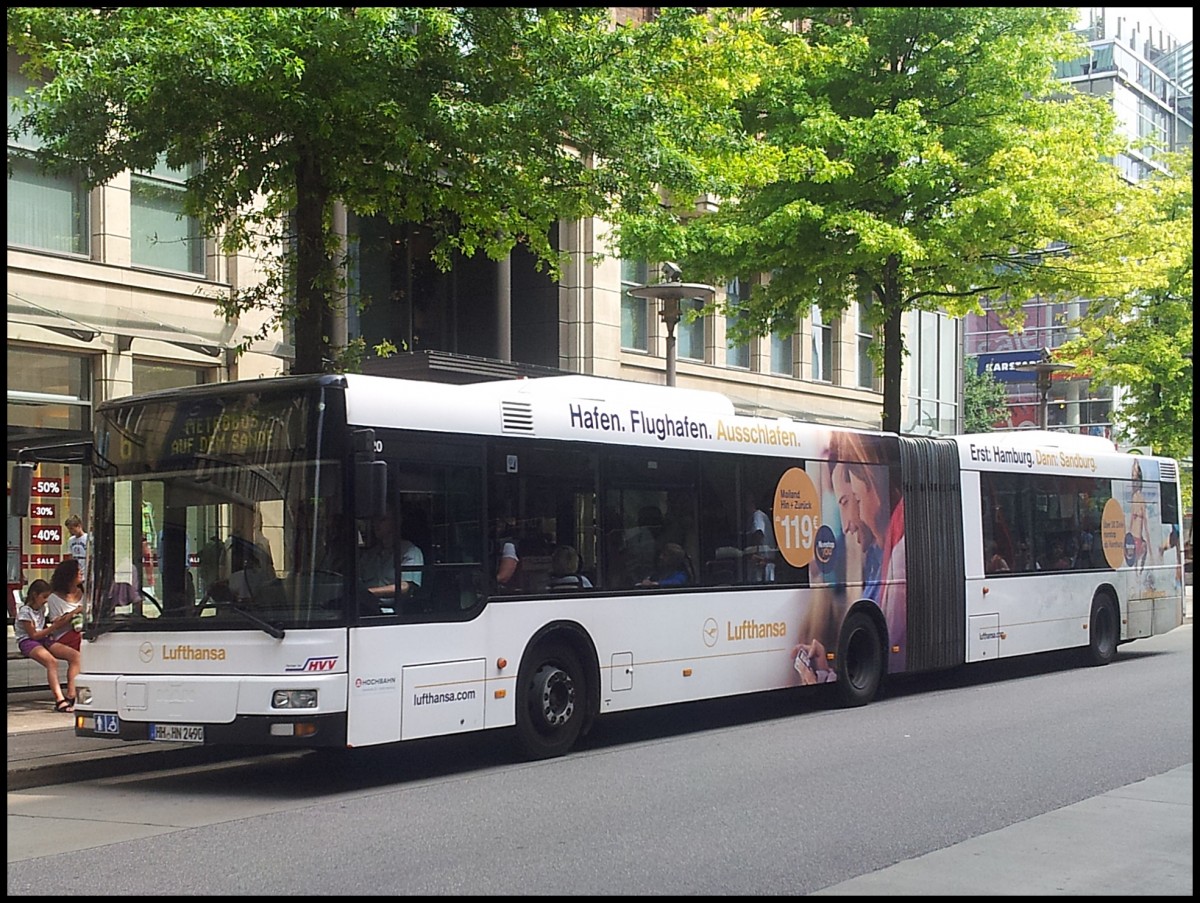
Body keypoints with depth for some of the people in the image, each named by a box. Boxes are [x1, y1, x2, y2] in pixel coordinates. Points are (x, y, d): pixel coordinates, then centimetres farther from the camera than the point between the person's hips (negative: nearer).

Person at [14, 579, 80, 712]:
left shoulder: (42, 608, 15)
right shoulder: (25, 611, -9)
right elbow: (34, 635, -12)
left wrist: (57, 624, 5)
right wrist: (54, 627, -14)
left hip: (43, 640, 8)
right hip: (27, 642, -8)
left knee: (75, 655, -14)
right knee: (52, 661, -38)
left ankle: (71, 696, -24)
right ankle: (59, 700, -45)